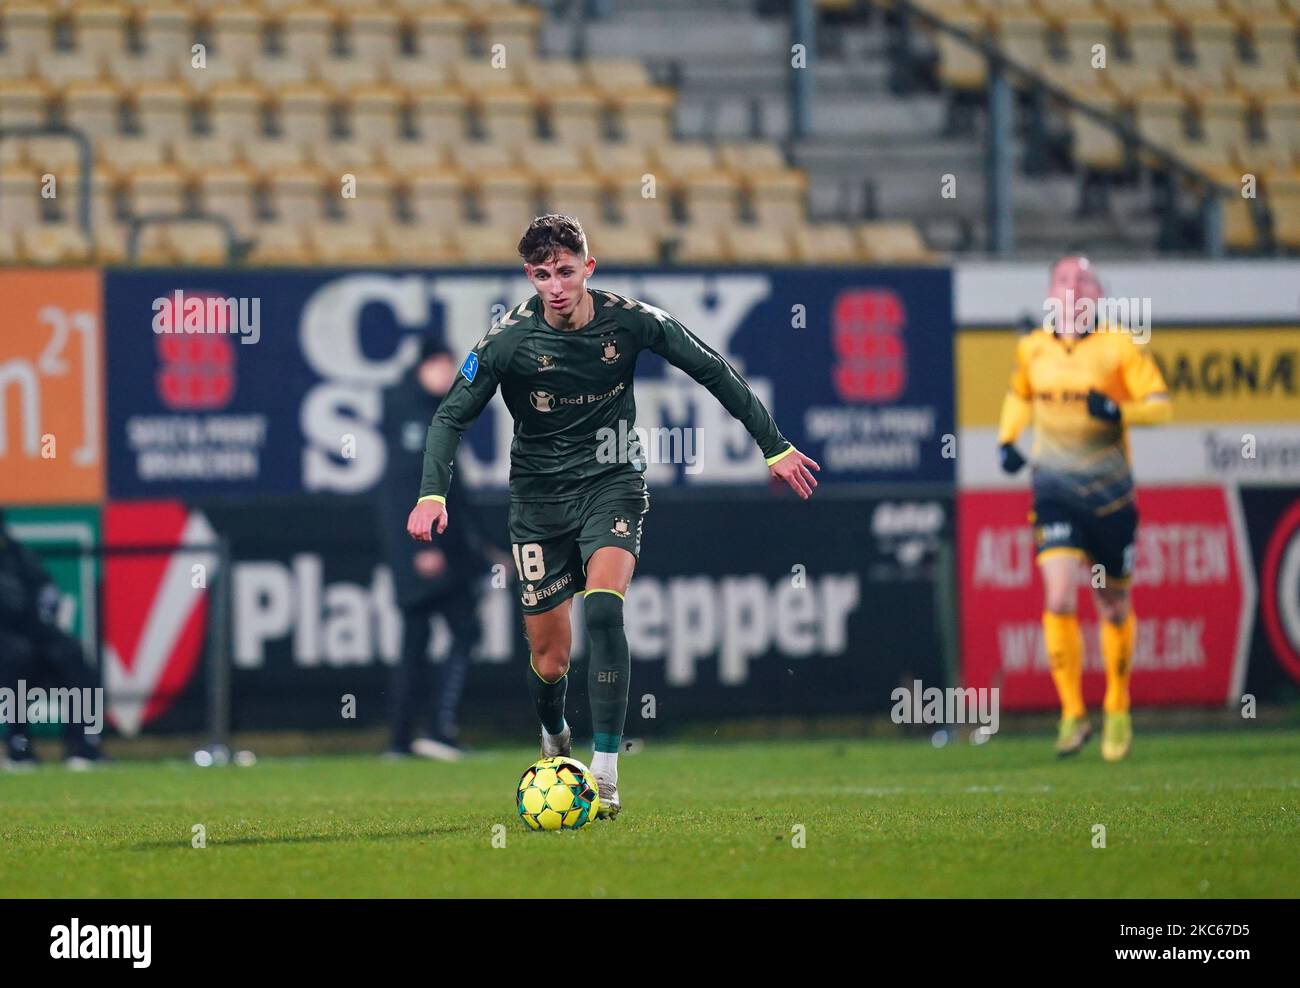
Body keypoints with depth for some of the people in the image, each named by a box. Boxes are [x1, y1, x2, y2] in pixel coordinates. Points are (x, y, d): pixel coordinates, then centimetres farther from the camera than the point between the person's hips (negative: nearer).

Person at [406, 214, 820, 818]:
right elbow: (452, 416, -8)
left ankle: (606, 774, -27)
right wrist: (433, 492, -25)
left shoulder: (629, 321, -11)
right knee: (549, 659, 2)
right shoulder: (510, 339, -13)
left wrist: (774, 446, 3)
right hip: (540, 495, 1)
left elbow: (713, 372, 1)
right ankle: (554, 740, 39)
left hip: (612, 481, -1)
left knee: (603, 606, -28)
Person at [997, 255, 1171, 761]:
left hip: (1109, 492, -1)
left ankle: (1118, 711, 30)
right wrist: (1007, 439, 8)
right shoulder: (1033, 349, 3)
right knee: (1059, 599, -15)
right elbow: (1019, 394, 23)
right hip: (1054, 492, 1)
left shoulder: (1118, 347, -7)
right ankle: (1073, 715, -8)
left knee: (1114, 606, 11)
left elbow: (1161, 405, -7)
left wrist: (1119, 411, -25)